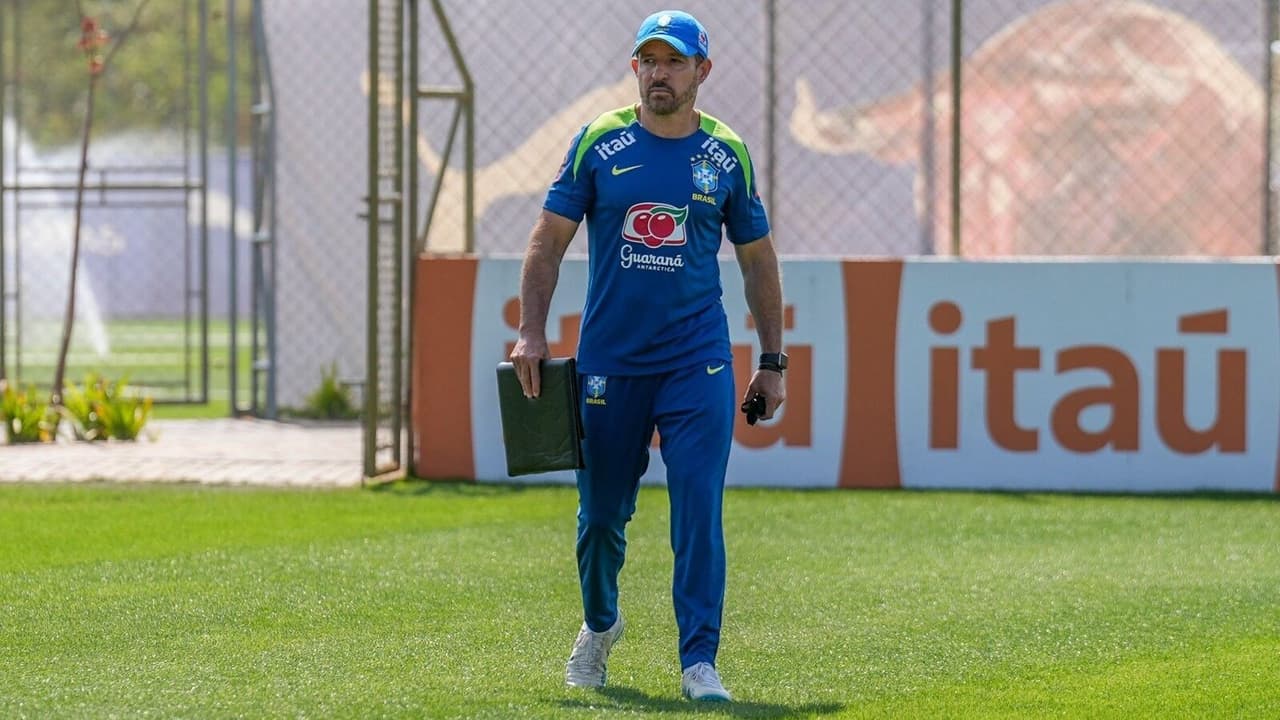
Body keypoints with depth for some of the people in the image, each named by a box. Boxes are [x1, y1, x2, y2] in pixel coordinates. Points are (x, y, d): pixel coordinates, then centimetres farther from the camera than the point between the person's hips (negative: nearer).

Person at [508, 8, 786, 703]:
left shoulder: (727, 156, 4)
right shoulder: (598, 143, 1)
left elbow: (757, 259, 12)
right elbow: (549, 240, 3)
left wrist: (772, 360, 10)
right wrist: (531, 332, -7)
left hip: (699, 362, 0)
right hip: (608, 361, 1)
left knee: (699, 510, -10)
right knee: (600, 510, 9)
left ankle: (698, 660, -7)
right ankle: (599, 625, 36)